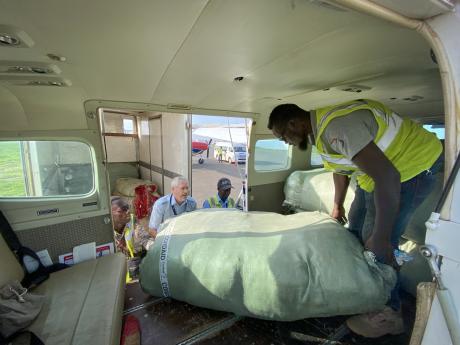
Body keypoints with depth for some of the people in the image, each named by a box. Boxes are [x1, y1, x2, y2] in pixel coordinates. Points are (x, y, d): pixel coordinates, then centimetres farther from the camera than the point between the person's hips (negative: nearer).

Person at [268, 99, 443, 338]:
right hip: (376, 169, 10)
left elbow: (387, 177, -36)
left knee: (377, 244, -10)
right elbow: (340, 168, 12)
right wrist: (337, 206, 20)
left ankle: (389, 314, 12)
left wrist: (380, 238, -29)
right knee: (355, 226, 16)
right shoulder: (321, 130, -1)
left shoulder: (337, 125, -33)